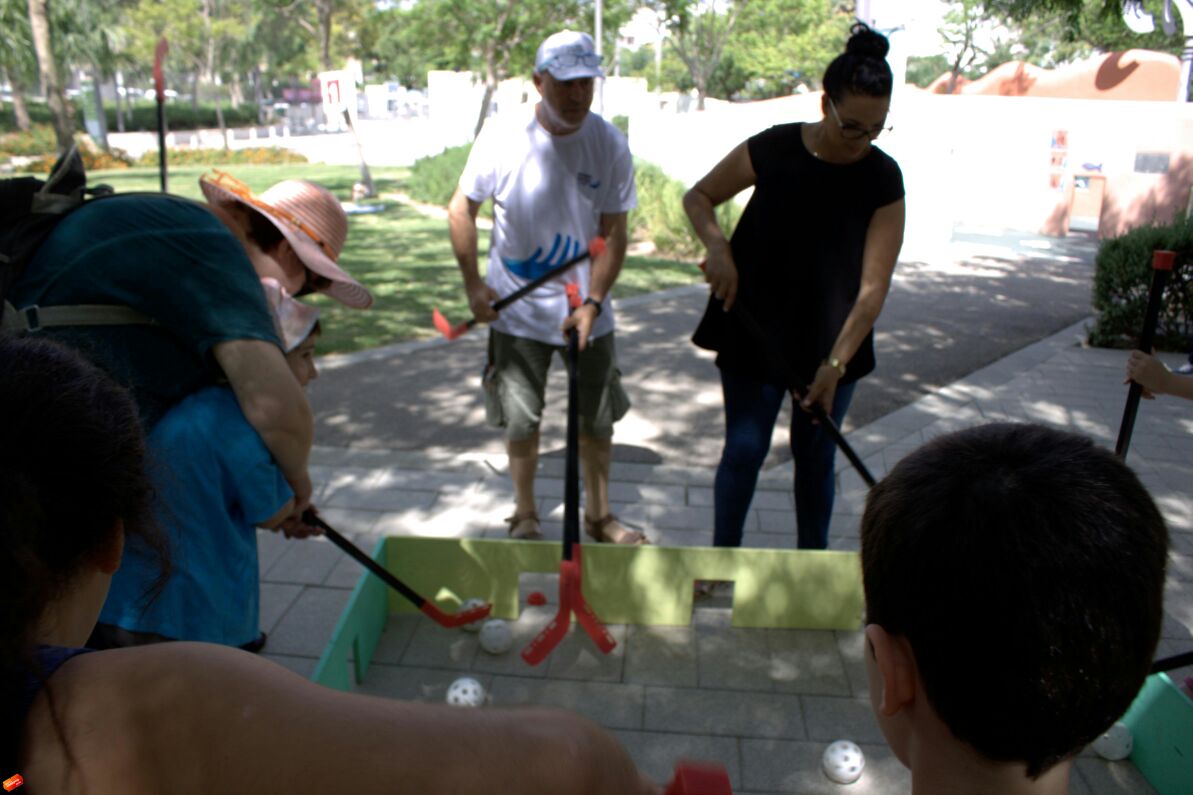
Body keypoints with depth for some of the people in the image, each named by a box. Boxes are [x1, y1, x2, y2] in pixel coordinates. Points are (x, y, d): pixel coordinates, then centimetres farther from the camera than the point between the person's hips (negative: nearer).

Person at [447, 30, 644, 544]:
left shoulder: (609, 144, -9)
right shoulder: (500, 138, -10)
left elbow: (613, 235, -8)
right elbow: (461, 209, 1)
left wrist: (591, 305, -18)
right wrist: (473, 283, -4)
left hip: (585, 311, 1)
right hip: (517, 310, -1)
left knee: (597, 421, 12)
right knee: (521, 422, 9)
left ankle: (598, 516, 32)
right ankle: (524, 517, 30)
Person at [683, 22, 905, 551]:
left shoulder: (883, 179, -10)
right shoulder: (773, 150, -12)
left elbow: (873, 286, -14)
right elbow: (698, 197, 2)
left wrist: (836, 362, -21)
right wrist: (716, 244, -19)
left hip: (830, 342, 1)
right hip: (755, 333, -1)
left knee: (815, 456, 12)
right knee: (744, 449, 2)